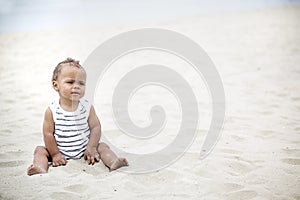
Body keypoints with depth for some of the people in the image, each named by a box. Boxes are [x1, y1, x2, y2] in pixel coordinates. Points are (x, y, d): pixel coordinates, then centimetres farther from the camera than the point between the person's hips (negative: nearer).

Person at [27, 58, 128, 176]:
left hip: (83, 150, 1)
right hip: (61, 152, -1)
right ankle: (41, 169, -41)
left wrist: (91, 148, -13)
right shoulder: (52, 110, -10)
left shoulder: (87, 107, -6)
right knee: (40, 150, -16)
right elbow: (48, 133, -8)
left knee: (102, 146, -14)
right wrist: (55, 154, -11)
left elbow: (95, 127, -4)